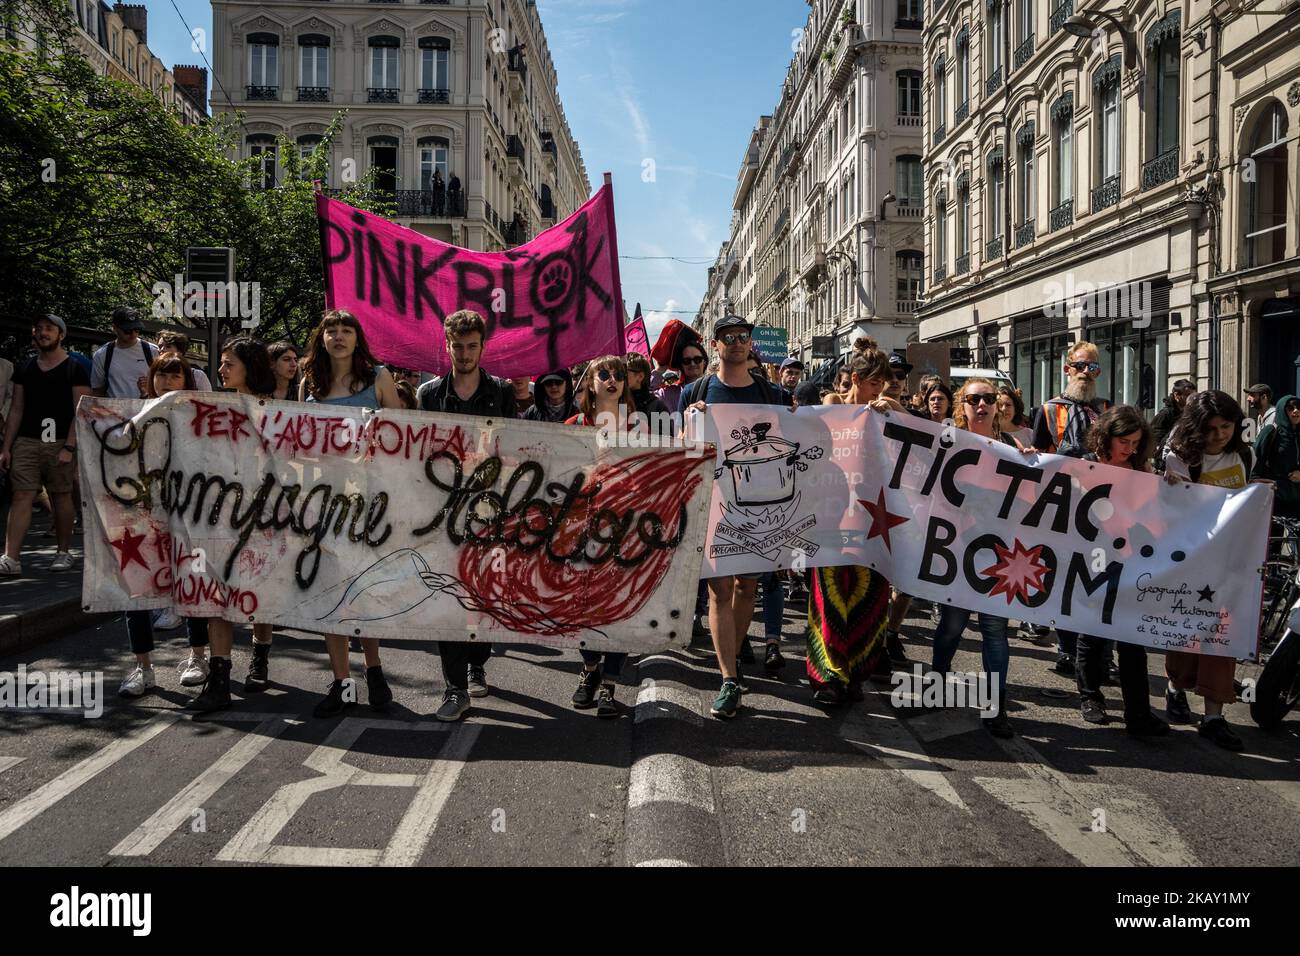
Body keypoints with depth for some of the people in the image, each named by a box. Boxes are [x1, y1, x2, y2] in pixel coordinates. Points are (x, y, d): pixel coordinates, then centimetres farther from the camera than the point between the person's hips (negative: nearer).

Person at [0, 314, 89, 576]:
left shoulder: (74, 369, 1)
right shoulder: (24, 368, 14)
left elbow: (81, 412, -5)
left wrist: (69, 447, -13)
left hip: (60, 443, -3)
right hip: (26, 442, 3)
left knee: (61, 498, 4)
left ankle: (63, 552, 17)